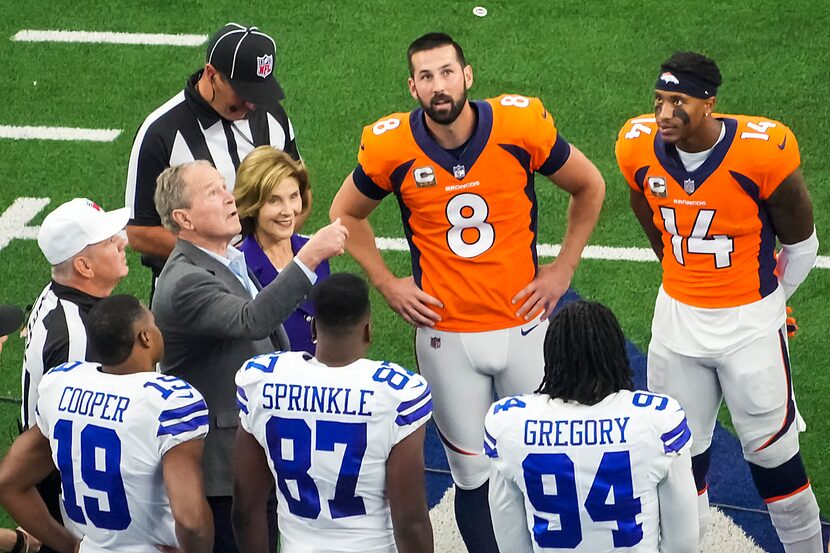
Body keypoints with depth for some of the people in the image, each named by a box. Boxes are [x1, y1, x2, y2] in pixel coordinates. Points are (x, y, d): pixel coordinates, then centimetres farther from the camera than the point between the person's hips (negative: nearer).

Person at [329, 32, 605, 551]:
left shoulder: (521, 126, -13)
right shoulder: (391, 147, -11)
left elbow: (589, 187, 5)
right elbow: (347, 214, 9)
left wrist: (564, 267, 2)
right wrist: (387, 283, 2)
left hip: (523, 326, 0)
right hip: (446, 336, 0)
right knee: (473, 474, 8)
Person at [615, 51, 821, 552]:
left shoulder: (761, 152, -23)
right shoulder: (640, 148, -11)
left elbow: (800, 243, -6)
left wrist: (769, 300, 7)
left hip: (750, 322, -4)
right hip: (677, 317, 4)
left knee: (772, 454, 6)